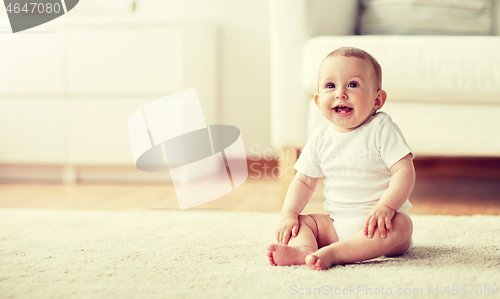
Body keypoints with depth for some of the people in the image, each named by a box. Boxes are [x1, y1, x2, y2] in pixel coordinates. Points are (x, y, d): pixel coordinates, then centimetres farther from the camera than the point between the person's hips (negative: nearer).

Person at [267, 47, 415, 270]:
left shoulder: (381, 129, -9)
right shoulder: (321, 138, 6)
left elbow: (404, 172, -16)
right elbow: (304, 181, 11)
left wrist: (386, 206, -31)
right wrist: (289, 213, -5)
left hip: (375, 221, -5)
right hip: (337, 223, 5)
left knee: (400, 226, -33)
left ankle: (330, 253, -47)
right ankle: (304, 248, -40)